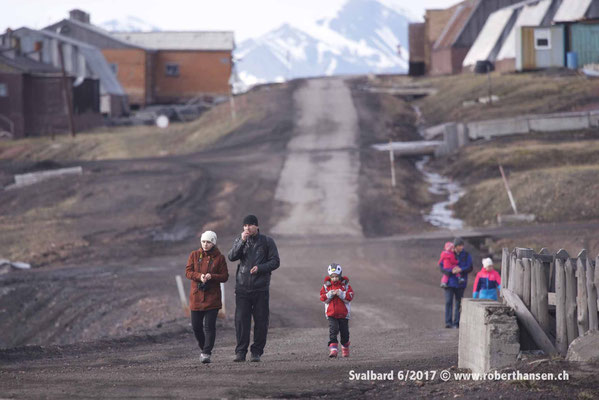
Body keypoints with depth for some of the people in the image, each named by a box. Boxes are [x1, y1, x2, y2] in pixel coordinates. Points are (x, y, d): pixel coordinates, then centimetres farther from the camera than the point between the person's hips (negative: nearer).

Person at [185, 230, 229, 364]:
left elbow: (225, 276, -1)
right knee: (196, 326, 6)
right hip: (196, 297, 2)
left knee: (209, 326, -10)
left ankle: (206, 353, -8)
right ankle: (204, 349, 26)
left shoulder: (219, 258, 1)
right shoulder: (194, 255, 6)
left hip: (212, 298, -2)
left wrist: (212, 276, -19)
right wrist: (199, 276, -19)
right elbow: (188, 272, 1)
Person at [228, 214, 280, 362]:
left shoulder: (267, 241, 4)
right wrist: (242, 241, -17)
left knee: (261, 321, 0)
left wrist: (260, 268, -14)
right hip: (242, 287, 1)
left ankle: (257, 352, 8)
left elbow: (275, 261, 1)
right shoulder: (239, 240, 9)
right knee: (241, 320, -6)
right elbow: (231, 256, -6)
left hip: (261, 288, -1)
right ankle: (241, 352, -1)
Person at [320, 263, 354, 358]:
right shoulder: (326, 286, 2)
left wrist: (341, 294, -22)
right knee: (333, 330, -17)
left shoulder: (345, 285, 0)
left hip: (343, 313, 1)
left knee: (344, 332, 10)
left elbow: (350, 296, -9)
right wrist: (330, 294, -21)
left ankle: (345, 349, 32)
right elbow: (322, 297, -3)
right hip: (331, 314, -1)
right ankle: (333, 350, -22)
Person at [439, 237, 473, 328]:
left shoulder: (466, 255, 3)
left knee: (458, 303, 3)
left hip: (460, 283, 1)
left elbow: (470, 268, -2)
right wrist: (451, 271, -20)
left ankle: (456, 323, 7)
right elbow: (441, 267, -4)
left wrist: (461, 270, -20)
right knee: (448, 302, -8)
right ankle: (448, 322, -8)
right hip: (450, 281, -1)